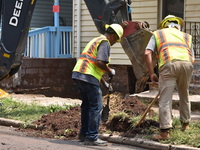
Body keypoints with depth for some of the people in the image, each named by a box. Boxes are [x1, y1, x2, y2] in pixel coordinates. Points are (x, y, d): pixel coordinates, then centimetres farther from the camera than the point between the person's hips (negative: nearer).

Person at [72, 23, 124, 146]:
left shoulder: (96, 40, 27)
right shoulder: (105, 43, -4)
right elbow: (100, 62, -19)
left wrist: (105, 83, 32)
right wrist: (110, 71, -1)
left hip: (78, 74, 10)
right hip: (89, 77, -10)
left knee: (87, 105, 19)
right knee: (96, 107, -4)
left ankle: (84, 134, 26)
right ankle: (92, 137, -5)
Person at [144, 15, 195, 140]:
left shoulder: (158, 34, 25)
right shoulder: (187, 36, 32)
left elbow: (147, 53, 9)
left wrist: (152, 73, 11)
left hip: (169, 64, -3)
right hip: (187, 64, 3)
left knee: (165, 99, -2)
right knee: (184, 95, 24)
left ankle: (165, 131, -7)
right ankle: (185, 124, 36)